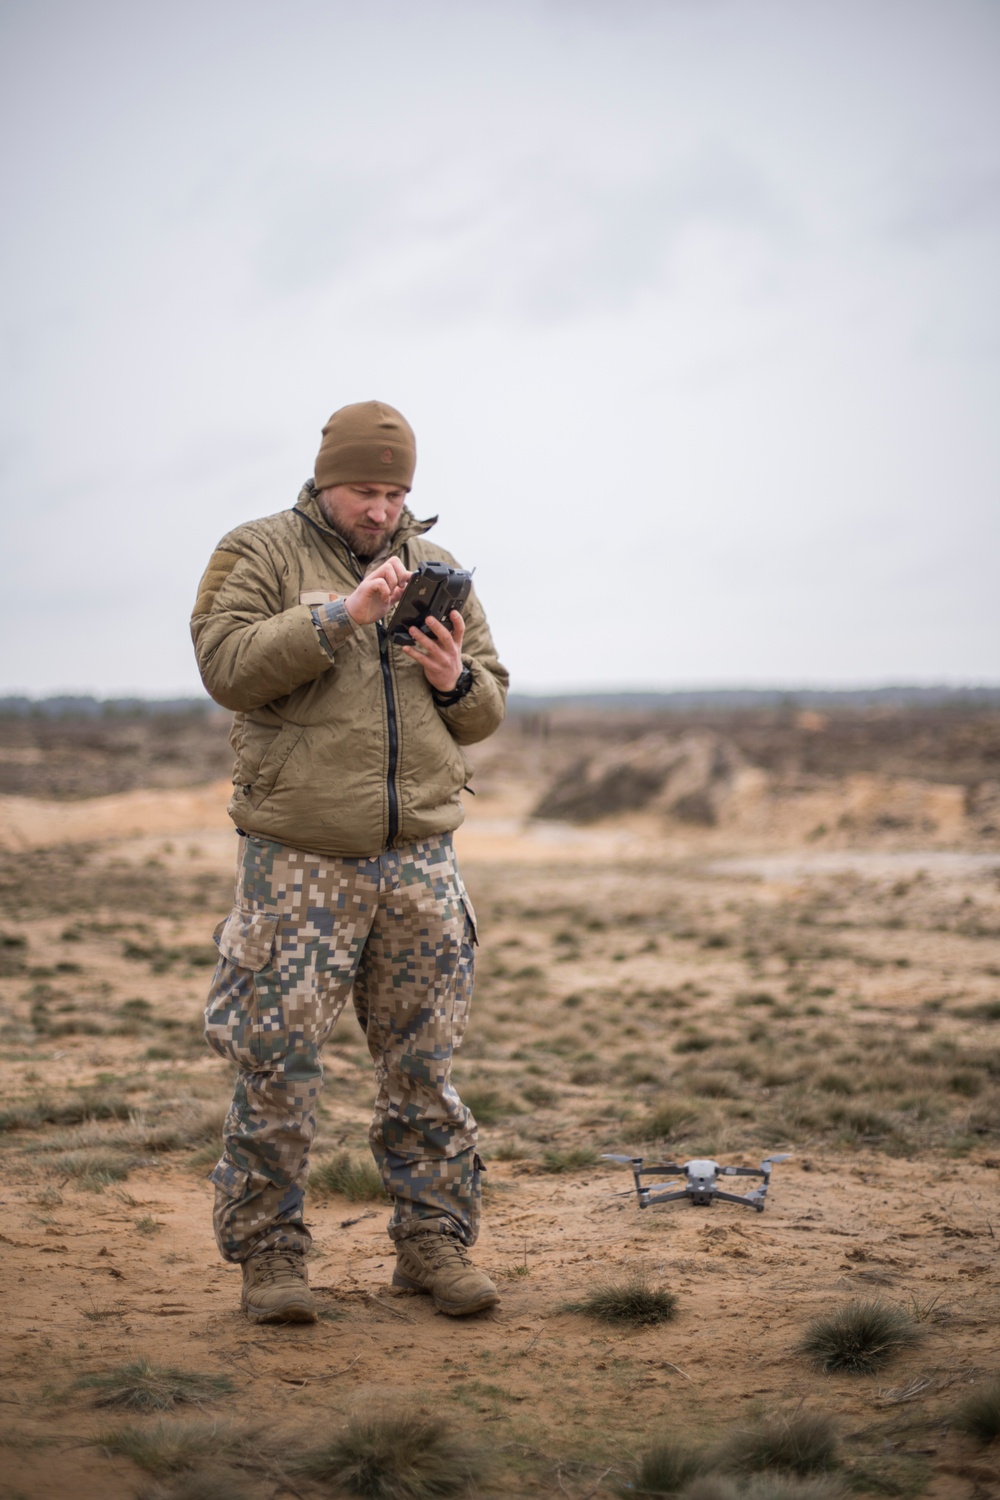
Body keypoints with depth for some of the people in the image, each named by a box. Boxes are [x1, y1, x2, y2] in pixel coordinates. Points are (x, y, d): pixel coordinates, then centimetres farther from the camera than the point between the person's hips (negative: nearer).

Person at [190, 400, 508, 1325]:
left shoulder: (435, 566, 15)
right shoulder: (259, 553, 2)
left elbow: (488, 710, 17)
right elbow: (227, 666, -14)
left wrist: (457, 681, -5)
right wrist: (338, 615, -21)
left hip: (420, 856, 4)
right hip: (299, 858, -4)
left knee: (425, 1061, 8)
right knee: (278, 1060, -3)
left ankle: (435, 1239, 18)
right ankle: (269, 1252, 9)